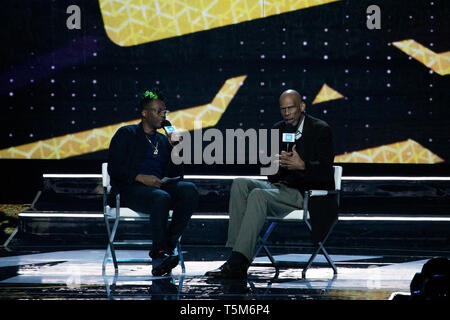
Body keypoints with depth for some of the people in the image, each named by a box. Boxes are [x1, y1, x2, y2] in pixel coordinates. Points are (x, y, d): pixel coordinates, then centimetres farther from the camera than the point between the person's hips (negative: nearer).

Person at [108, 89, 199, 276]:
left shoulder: (163, 140, 24)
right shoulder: (126, 134, 9)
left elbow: (175, 176, 18)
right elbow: (114, 168, -3)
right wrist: (141, 177, -16)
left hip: (159, 187, 5)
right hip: (131, 189, -5)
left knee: (189, 190, -26)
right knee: (161, 197, -38)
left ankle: (168, 246, -26)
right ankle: (159, 254, -34)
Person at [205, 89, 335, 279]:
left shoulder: (321, 130, -4)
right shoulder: (278, 129, 15)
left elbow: (325, 172, -11)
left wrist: (302, 166, -28)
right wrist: (277, 164, -10)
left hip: (309, 194, -7)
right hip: (280, 187, 7)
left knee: (258, 195, -30)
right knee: (240, 184, -16)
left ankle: (237, 263, -37)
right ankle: (235, 248, -27)